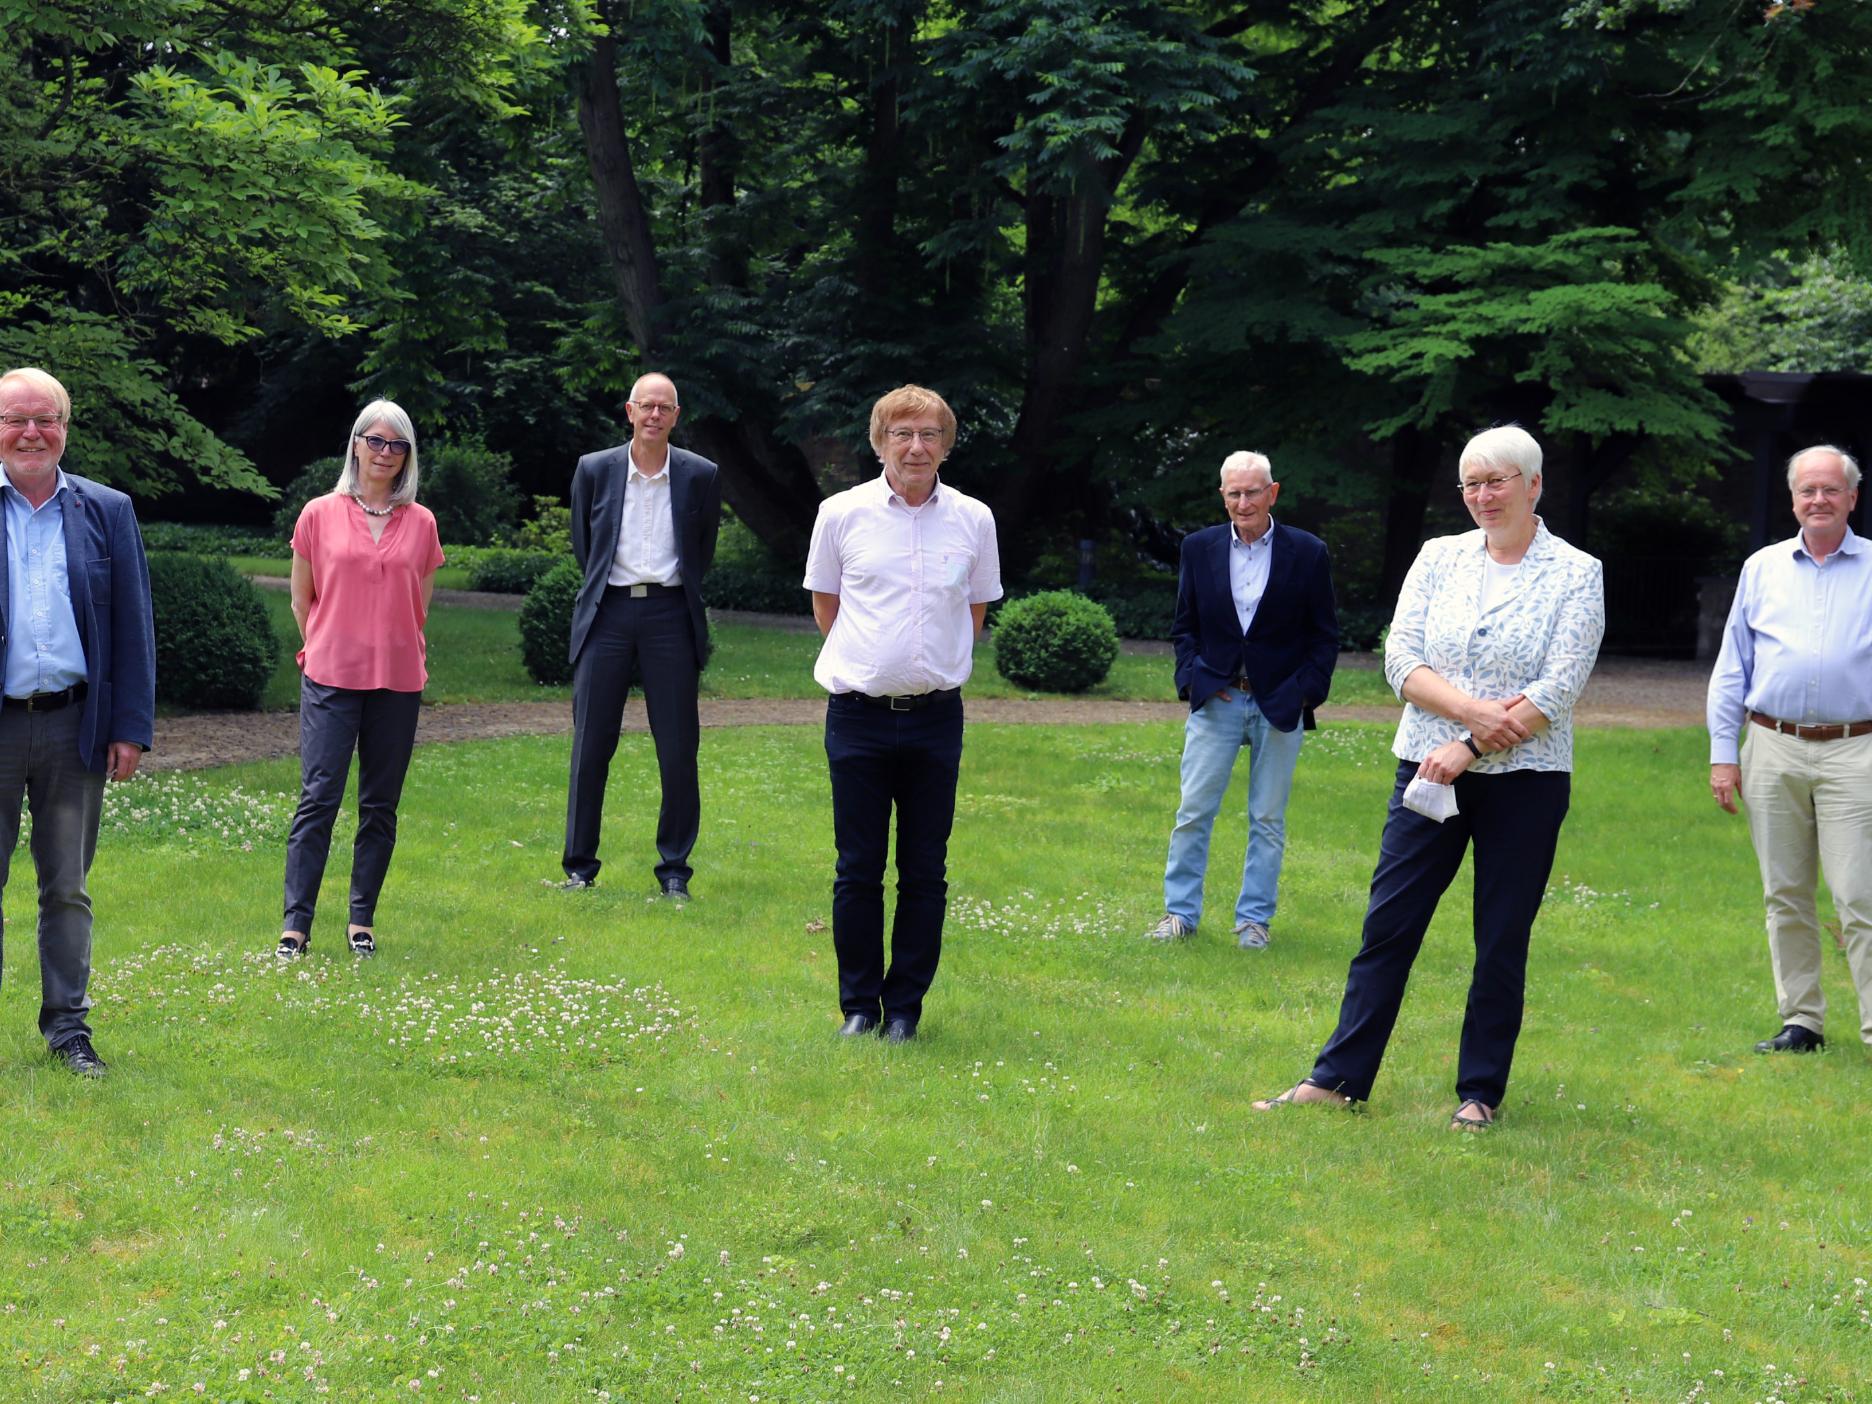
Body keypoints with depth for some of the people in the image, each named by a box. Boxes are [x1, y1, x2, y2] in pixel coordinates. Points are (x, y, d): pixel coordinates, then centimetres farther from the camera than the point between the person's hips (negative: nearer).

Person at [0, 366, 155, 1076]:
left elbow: (133, 626, 6)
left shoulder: (108, 512, 6)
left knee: (68, 888, 9)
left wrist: (131, 726, 0)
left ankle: (67, 1026, 18)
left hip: (75, 726, 1)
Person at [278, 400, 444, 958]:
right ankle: (296, 923, -6)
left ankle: (362, 921, 15)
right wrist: (328, 652, 9)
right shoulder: (320, 515, 3)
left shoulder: (421, 523, 7)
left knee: (380, 806, 6)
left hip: (398, 681, 2)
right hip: (331, 679, -2)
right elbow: (302, 600, 10)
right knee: (318, 798, -8)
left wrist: (391, 651, 11)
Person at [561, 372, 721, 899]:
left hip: (669, 614, 0)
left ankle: (674, 869, 10)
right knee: (590, 746, 2)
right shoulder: (595, 470, 3)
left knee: (678, 751, 0)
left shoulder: (700, 475, 2)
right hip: (608, 613, 0)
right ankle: (580, 865, 12)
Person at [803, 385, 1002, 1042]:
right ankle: (859, 1004, 14)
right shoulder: (843, 513, 0)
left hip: (935, 713, 1)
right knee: (858, 869, 3)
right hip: (859, 714, -1)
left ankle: (905, 1006, 14)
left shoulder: (973, 520, 3)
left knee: (926, 872, 4)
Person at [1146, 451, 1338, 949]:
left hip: (1279, 704, -1)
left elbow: (1324, 636, 3)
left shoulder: (1307, 553, -1)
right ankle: (1180, 911, 10)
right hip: (1217, 699, 1)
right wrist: (1192, 678, -3)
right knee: (1193, 811, 0)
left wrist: (1306, 691, -7)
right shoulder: (1199, 548, 4)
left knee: (1268, 819, 5)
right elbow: (1184, 626, 11)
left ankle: (1254, 917, 14)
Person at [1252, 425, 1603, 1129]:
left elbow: (1558, 689, -10)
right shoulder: (1439, 557, 8)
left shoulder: (1576, 575, -2)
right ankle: (1339, 1077, 8)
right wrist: (1471, 710, -17)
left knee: (1501, 943, 4)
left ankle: (1481, 1092, 14)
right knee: (1387, 924, 2)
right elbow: (1401, 657, -1)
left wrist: (1469, 749, -16)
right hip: (1430, 770, 3)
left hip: (1524, 781, -3)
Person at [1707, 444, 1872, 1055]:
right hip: (1773, 751, 3)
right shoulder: (1762, 568, 12)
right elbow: (1732, 667, 14)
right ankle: (1801, 1022, 16)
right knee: (1785, 897, 7)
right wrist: (1723, 753, 7)